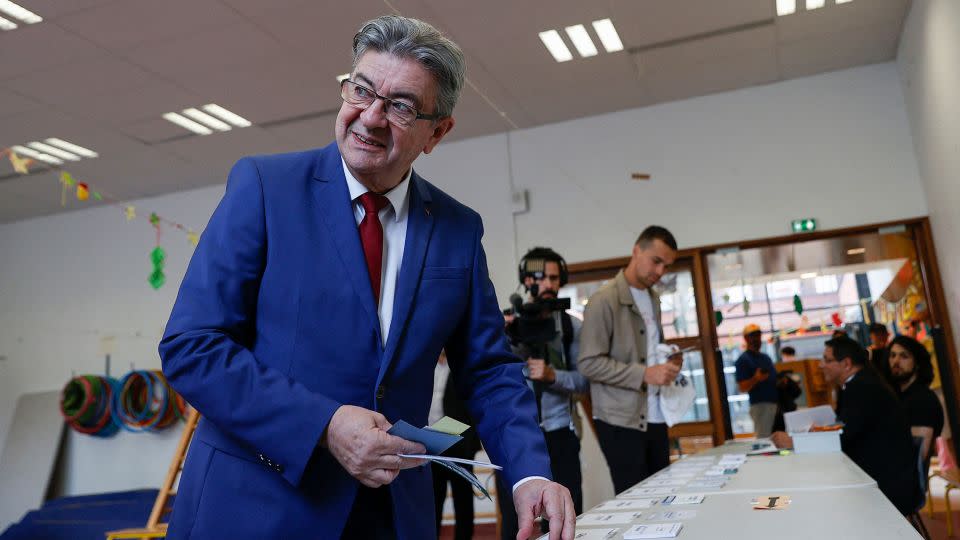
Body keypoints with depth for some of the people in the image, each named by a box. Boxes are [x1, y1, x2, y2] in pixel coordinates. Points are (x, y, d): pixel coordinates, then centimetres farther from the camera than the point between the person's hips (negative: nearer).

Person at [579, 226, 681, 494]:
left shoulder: (653, 299, 14)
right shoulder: (604, 300, -12)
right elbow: (589, 363, -17)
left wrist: (667, 363, 4)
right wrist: (644, 374, -22)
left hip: (655, 418, 8)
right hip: (621, 421, -7)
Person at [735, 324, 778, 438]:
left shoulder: (766, 357, 19)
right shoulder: (743, 360, -6)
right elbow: (743, 388, -11)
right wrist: (756, 379, -29)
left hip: (775, 403, 8)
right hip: (760, 404, -8)